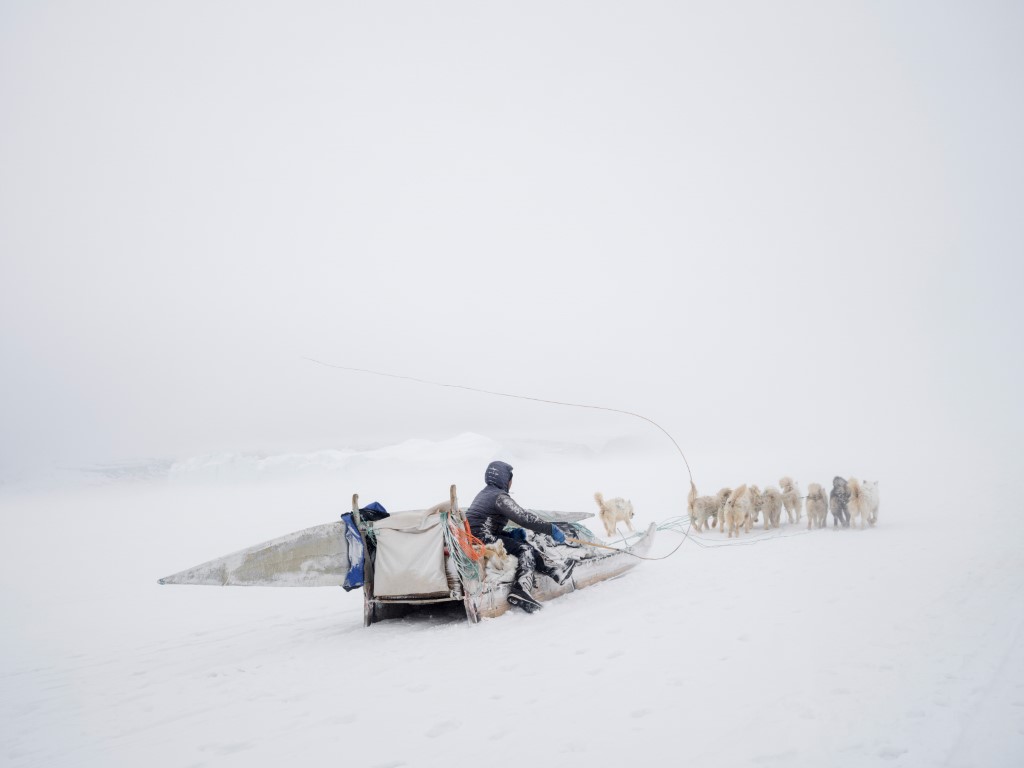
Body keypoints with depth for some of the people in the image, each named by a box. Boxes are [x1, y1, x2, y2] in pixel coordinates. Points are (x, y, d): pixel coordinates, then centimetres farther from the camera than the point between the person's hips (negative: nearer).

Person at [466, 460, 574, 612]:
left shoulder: (484, 494, 22)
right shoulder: (499, 496, -9)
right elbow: (524, 517, -18)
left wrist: (510, 534, 10)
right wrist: (551, 529, -14)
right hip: (483, 539, -10)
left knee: (521, 542, 13)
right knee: (525, 549, -5)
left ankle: (552, 571, 7)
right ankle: (521, 589, -20)